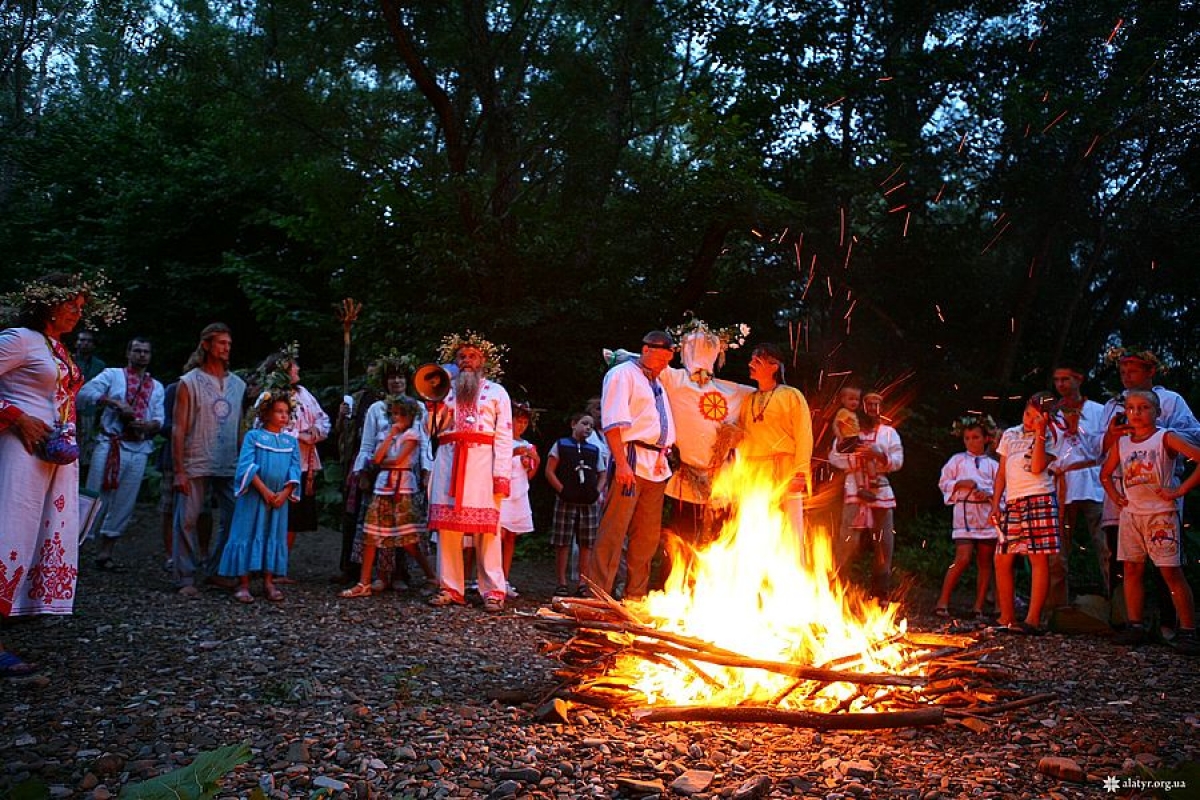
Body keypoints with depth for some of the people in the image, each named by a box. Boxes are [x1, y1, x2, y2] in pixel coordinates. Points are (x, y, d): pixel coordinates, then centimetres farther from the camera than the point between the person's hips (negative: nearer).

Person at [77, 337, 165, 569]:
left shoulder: (157, 387, 16)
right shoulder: (112, 374, 6)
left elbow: (160, 419, 9)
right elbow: (85, 393, -9)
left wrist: (149, 425, -13)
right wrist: (114, 402, -22)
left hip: (139, 450, 4)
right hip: (110, 445, -4)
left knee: (124, 504, 7)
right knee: (96, 497, -5)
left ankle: (105, 552, 17)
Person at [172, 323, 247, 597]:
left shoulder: (238, 384, 11)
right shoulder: (189, 382, 0)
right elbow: (179, 428, -3)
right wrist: (179, 470, -9)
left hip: (230, 466, 4)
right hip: (196, 465, -4)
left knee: (235, 518, 4)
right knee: (188, 520, -1)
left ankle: (215, 569, 19)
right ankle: (186, 578, 9)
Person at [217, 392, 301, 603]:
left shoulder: (291, 441, 10)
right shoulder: (253, 436, -2)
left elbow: (295, 470, 4)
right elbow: (247, 467, -11)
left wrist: (284, 494, -10)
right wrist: (265, 491, -16)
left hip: (280, 498, 4)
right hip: (254, 497, -4)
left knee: (275, 537, 8)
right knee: (248, 536, -1)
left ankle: (269, 583, 17)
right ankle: (243, 584, 5)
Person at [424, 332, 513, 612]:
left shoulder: (496, 391, 13)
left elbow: (504, 436, 3)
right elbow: (431, 431, 18)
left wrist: (502, 474, -9)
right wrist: (432, 405, 0)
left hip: (482, 461, -3)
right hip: (448, 461, 3)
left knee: (486, 528, -8)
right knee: (447, 525, -1)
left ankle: (493, 591, -6)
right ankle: (451, 589, 5)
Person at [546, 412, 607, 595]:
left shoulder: (595, 450, 15)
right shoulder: (561, 445, 7)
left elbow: (602, 474, 20)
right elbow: (549, 471, 2)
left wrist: (597, 492, 3)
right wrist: (562, 490, -8)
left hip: (590, 503, 3)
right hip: (566, 501, -3)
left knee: (586, 544, 2)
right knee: (563, 543, -2)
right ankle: (561, 583, 4)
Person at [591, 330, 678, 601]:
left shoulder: (657, 384, 23)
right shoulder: (623, 374, -2)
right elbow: (613, 422, -13)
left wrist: (663, 455, 9)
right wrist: (621, 463, -21)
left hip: (656, 466, 8)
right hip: (631, 460, -8)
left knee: (648, 536, 11)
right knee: (614, 530, -8)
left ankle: (636, 595, 21)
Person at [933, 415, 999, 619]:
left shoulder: (992, 464, 12)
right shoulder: (957, 460, 9)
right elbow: (943, 483, 6)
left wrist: (989, 494, -10)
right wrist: (961, 483, -10)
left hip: (987, 514, 3)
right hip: (964, 512, -3)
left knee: (985, 562, 3)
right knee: (963, 559, -13)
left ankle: (978, 607, 9)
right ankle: (942, 602, -6)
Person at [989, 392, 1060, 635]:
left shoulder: (1050, 438, 3)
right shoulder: (1009, 435, 18)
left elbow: (1037, 467, -14)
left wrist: (1040, 432, -14)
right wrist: (995, 504, 11)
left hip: (1039, 500, -6)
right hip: (1011, 503, 6)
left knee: (1039, 558, -7)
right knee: (1002, 560, 4)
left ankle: (1033, 620, -5)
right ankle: (1007, 619, 13)